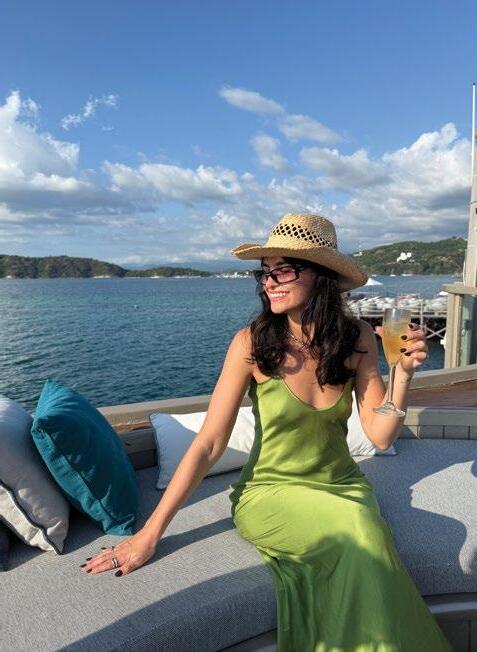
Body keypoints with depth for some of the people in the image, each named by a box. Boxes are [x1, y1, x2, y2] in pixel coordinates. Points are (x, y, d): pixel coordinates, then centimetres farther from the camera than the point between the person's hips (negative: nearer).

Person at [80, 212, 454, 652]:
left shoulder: (358, 339, -8)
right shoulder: (252, 343, -17)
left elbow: (380, 435, -6)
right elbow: (209, 444, -16)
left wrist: (404, 371, -22)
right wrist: (150, 533, -17)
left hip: (342, 485, 3)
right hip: (269, 492, -2)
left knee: (360, 557, -28)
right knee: (360, 536, -28)